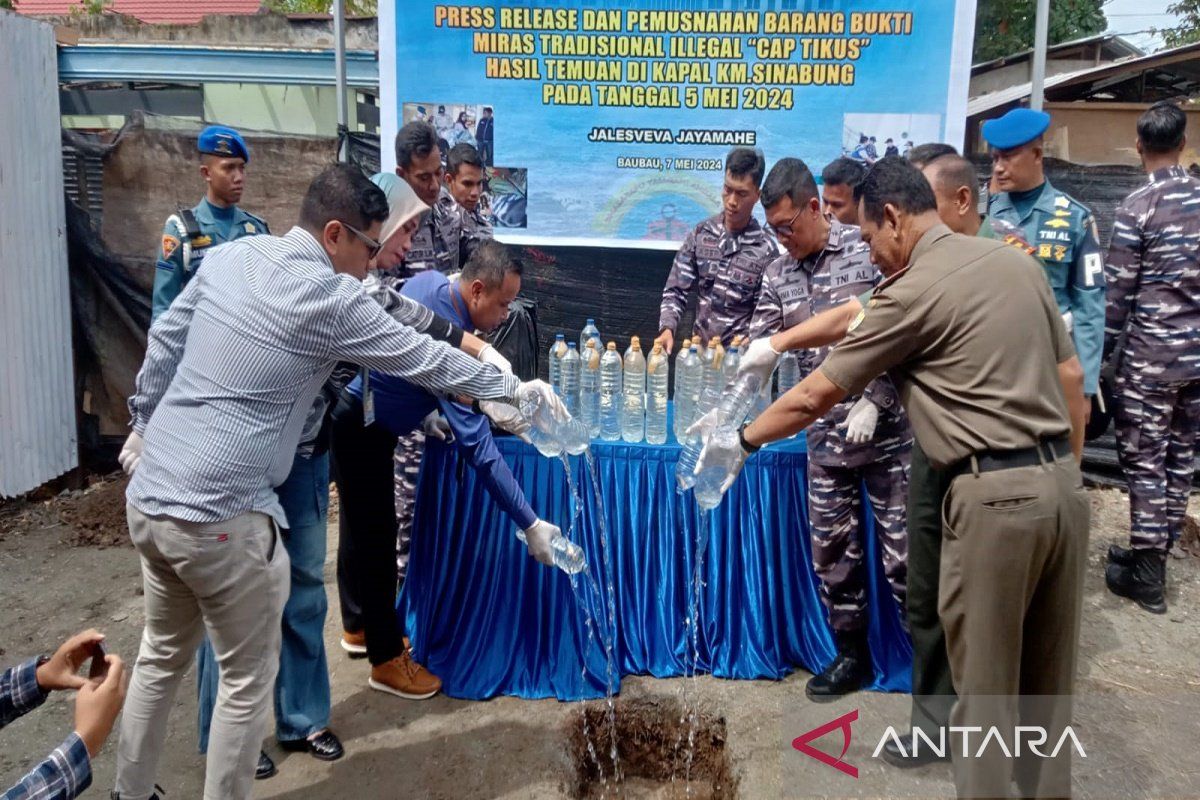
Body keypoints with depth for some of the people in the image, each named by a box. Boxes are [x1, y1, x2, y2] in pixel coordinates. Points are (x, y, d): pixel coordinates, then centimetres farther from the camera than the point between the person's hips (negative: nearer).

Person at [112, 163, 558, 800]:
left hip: (149, 494, 8)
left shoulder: (233, 254, 5)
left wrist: (144, 426, 27)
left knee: (162, 657, 25)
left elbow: (164, 341, 14)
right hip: (219, 516, -8)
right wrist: (514, 387, 9)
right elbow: (426, 359, -4)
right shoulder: (333, 299, -13)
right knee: (247, 677, 11)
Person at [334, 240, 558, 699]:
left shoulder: (428, 282, -8)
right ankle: (387, 660, 12)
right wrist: (531, 525, -35)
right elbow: (478, 449, -36)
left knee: (362, 532, 20)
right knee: (375, 539, -1)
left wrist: (422, 409, 5)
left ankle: (362, 627, 36)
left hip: (355, 414, 10)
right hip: (361, 432, -10)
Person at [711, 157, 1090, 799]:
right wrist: (1066, 471, 21)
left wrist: (741, 443, 6)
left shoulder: (916, 290, -11)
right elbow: (1071, 376, 14)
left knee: (984, 685, 6)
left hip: (996, 493, -8)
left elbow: (818, 395, -7)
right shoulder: (1015, 261, 11)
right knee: (1048, 679, 19)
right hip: (1059, 481, 8)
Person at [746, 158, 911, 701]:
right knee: (832, 553, 11)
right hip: (825, 439, 4)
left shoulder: (870, 251, -6)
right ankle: (852, 654, 28)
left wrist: (873, 404, -14)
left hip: (887, 431, -4)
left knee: (903, 555, 2)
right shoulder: (777, 276, 7)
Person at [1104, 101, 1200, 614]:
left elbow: (1118, 291, -11)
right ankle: (1155, 555, 28)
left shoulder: (1137, 207, -12)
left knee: (1144, 463, 3)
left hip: (1149, 356, -6)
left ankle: (1146, 576, 11)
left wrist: (1100, 352, -1)